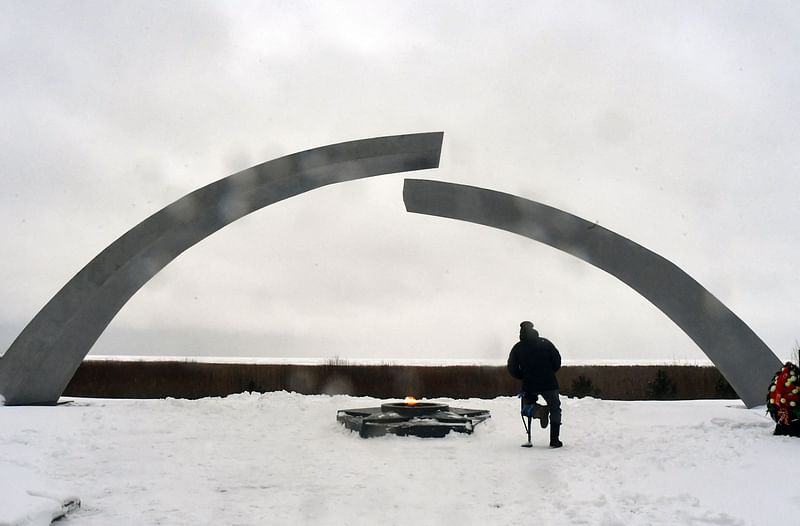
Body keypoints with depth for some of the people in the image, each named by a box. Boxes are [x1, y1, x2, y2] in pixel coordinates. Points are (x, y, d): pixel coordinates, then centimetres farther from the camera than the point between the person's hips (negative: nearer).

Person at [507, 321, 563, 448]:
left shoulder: (517, 348, 2)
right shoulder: (545, 343, 1)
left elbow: (512, 369, 1)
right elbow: (557, 360, 1)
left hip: (529, 385, 1)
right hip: (549, 383, -1)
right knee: (555, 409, 12)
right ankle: (554, 439, 5)